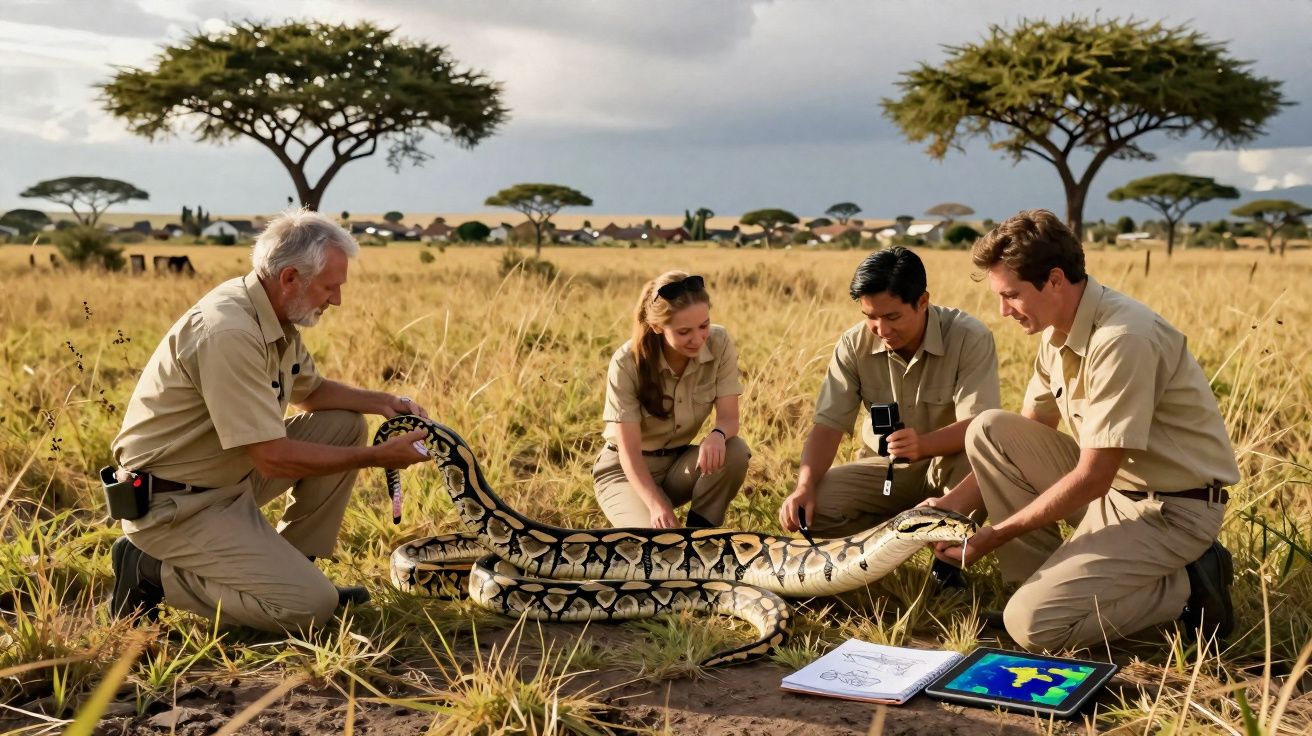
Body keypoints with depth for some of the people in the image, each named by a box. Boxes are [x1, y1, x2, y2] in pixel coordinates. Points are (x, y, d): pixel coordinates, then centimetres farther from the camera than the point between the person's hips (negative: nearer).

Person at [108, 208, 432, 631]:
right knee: (311, 607, -16)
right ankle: (151, 572, -2)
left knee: (345, 425, 6)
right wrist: (376, 458, -19)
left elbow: (310, 390, 20)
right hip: (175, 503, -10)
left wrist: (381, 402, 2)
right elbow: (274, 458, -28)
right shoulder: (229, 332, -28)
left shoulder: (276, 315, 2)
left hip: (230, 476, 10)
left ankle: (292, 568, 12)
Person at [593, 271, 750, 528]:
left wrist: (717, 435, -41)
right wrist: (656, 505, -39)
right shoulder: (627, 363, -24)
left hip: (679, 463, 4)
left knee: (735, 452, -27)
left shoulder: (719, 343, -14)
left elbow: (729, 417, -16)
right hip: (625, 470, -4)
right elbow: (630, 451, -24)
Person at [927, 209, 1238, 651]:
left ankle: (1185, 587, -1)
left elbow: (1091, 480, -24)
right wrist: (953, 504, -1)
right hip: (1110, 485, 9)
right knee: (987, 431, -5)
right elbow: (1019, 443, 11)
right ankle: (1049, 579, 0)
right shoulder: (1059, 329, 2)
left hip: (1169, 509, -9)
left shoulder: (1122, 340, -26)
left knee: (1032, 623, -19)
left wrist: (994, 536, -17)